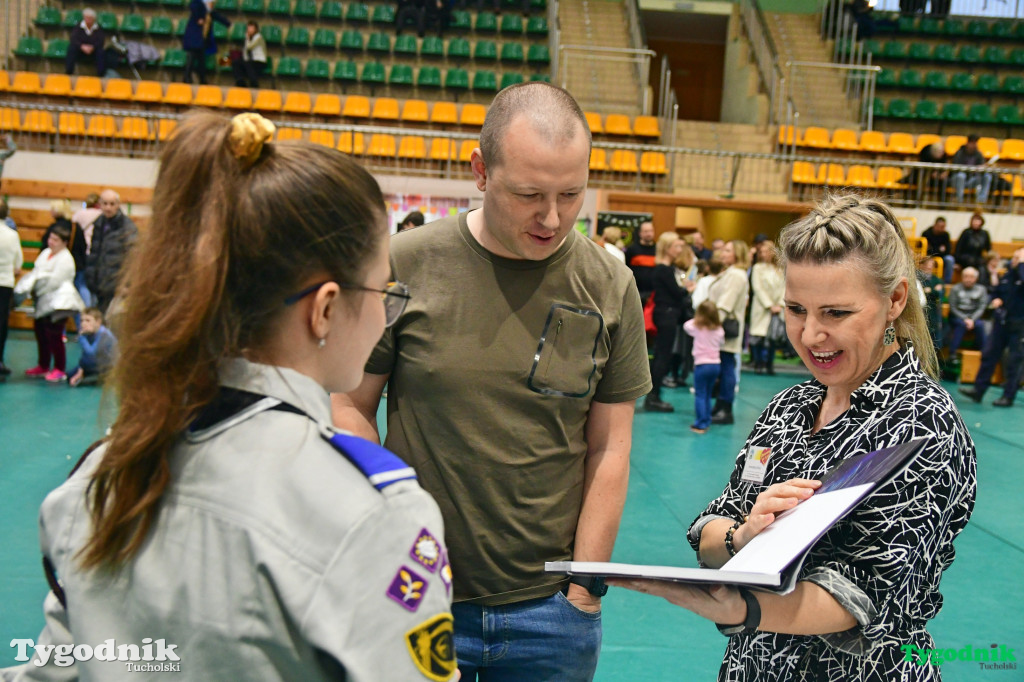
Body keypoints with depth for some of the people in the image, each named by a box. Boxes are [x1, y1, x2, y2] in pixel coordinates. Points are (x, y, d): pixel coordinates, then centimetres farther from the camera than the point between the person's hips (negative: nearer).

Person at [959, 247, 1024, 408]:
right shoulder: (1007, 275, 8)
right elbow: (997, 291, 22)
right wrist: (996, 299, 0)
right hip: (1001, 321, 6)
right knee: (989, 355, 7)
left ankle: (1008, 396, 10)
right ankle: (978, 390, 12)